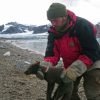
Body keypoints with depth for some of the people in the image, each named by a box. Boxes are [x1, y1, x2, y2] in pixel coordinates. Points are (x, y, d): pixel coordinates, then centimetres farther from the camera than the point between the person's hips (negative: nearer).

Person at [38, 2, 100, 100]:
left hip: (91, 64, -6)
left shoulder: (82, 26, -28)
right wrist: (46, 65, -34)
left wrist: (76, 68, -40)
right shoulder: (53, 32, -9)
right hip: (70, 66, 7)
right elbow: (51, 52, -12)